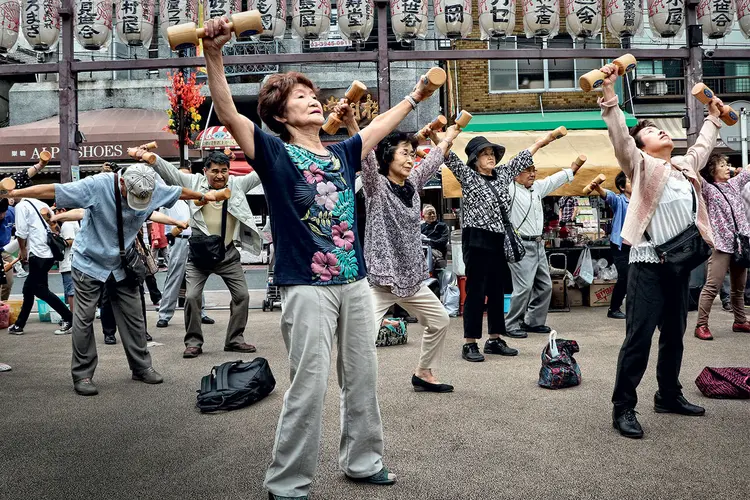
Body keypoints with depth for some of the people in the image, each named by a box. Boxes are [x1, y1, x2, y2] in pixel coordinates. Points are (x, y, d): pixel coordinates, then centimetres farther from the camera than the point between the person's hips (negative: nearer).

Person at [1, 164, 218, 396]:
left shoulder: (155, 190, -12)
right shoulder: (97, 185, -25)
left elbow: (179, 192, 8)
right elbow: (51, 190, -23)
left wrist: (204, 195, 22)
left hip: (123, 264, 4)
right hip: (90, 263, -4)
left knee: (133, 317, 6)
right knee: (84, 319, -2)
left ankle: (141, 367, 19)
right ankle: (82, 375, 9)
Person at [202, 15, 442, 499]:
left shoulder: (342, 154, 14)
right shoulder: (274, 152, -1)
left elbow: (380, 125, 30)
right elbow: (228, 113, -14)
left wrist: (415, 96, 39)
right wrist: (214, 55, -26)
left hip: (355, 282, 6)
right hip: (307, 286, -6)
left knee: (363, 378, 13)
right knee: (309, 386, -4)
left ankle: (362, 460, 31)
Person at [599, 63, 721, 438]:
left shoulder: (686, 166, 19)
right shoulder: (641, 165, 0)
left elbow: (703, 145, 39)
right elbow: (619, 135, -14)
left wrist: (713, 117, 49)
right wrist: (609, 91, -23)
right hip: (648, 264, -7)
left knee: (674, 335, 15)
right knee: (639, 337, -8)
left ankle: (669, 396, 30)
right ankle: (623, 407, -1)